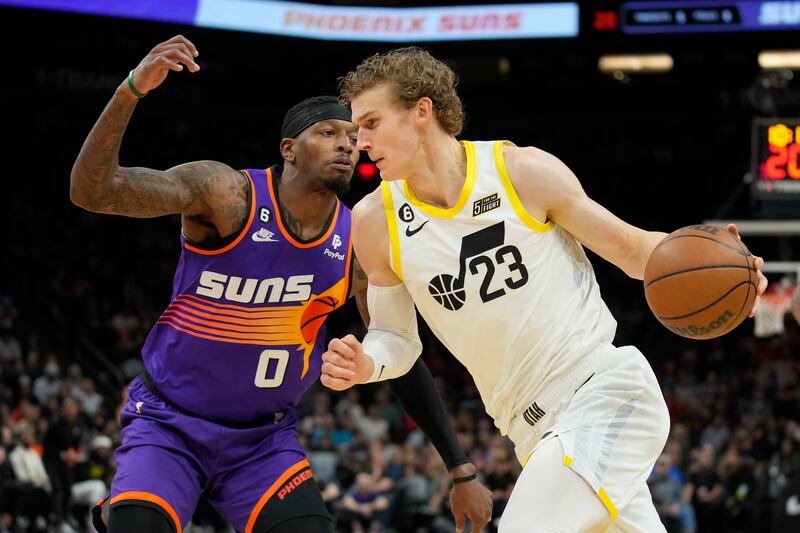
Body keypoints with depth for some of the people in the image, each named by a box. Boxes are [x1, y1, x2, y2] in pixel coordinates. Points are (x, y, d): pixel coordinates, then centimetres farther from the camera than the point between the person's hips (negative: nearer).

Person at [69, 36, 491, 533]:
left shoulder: (358, 248, -5)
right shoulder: (227, 193, -18)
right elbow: (91, 192, -28)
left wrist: (462, 471, 5)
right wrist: (131, 91, -44)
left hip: (264, 437, 4)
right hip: (169, 423, -4)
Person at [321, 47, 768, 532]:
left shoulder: (524, 172, -9)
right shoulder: (375, 223, 1)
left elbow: (633, 247, 0)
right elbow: (397, 338, 12)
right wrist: (364, 365, -11)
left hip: (609, 395, -5)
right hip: (538, 432, 5)